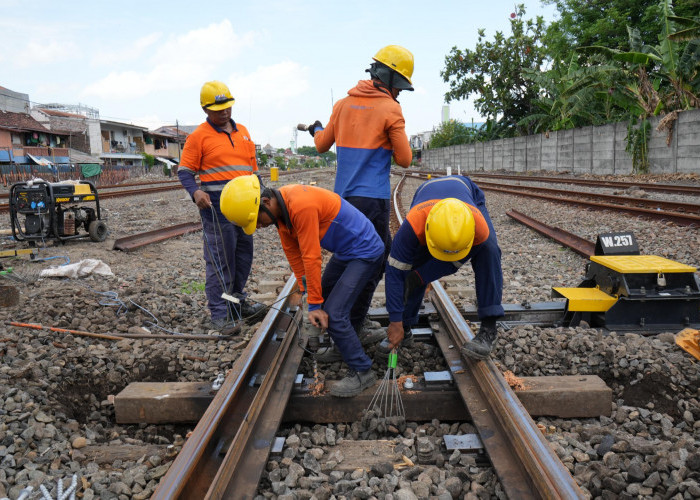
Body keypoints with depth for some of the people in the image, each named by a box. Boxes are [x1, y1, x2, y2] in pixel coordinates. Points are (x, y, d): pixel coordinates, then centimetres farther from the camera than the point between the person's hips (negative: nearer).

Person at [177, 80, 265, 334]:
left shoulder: (243, 132, 17)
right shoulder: (199, 135, -2)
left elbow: (252, 166, 23)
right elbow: (184, 170, -3)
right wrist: (195, 192, -21)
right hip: (217, 205, -6)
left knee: (244, 254, 13)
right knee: (220, 259, -5)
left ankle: (237, 302, 28)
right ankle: (219, 313, 2)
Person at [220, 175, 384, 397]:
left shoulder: (301, 205, -31)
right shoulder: (280, 209, -1)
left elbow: (311, 257, -26)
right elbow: (293, 253, 4)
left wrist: (314, 305, -18)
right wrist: (308, 293, 5)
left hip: (365, 252, -10)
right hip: (345, 251, 10)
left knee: (333, 314, -13)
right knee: (325, 297, 23)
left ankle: (362, 372, 2)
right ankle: (345, 345, 45)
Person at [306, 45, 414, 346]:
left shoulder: (344, 104, 11)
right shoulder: (390, 110, -6)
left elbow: (322, 146, 18)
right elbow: (404, 160, -4)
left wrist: (316, 130, 39)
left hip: (342, 195, 7)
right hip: (371, 199, -7)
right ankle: (352, 328, 9)